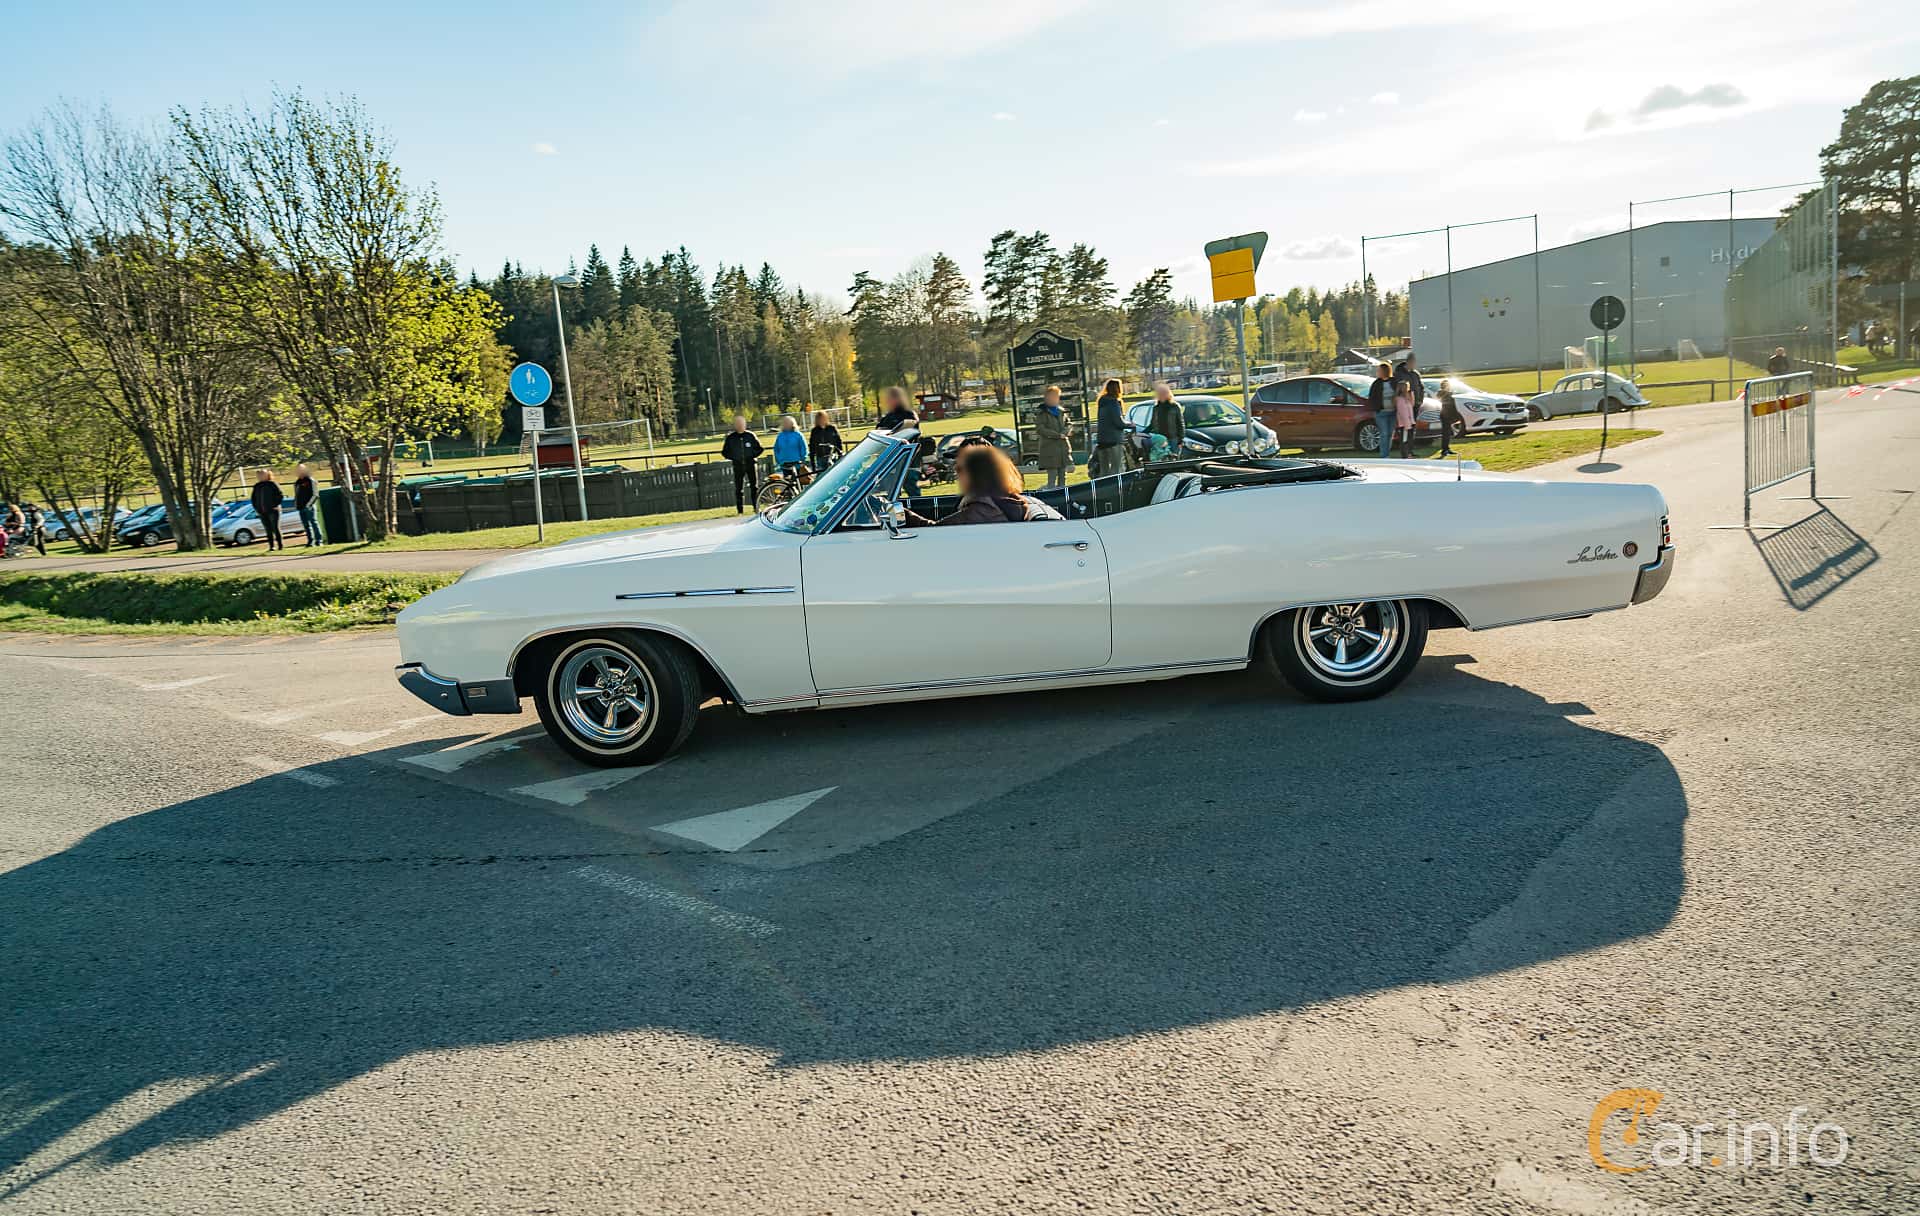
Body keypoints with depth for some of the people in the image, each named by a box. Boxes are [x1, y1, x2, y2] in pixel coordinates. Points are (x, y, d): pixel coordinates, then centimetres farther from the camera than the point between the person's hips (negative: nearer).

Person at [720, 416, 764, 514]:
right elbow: (725, 452, 9)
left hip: (751, 464, 0)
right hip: (738, 465, 0)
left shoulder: (750, 435, 1)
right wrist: (733, 457, -5)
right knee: (739, 488, -1)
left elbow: (760, 448, 7)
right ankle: (740, 510, 3)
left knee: (755, 487, 2)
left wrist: (752, 456, -7)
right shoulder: (730, 437, 1)